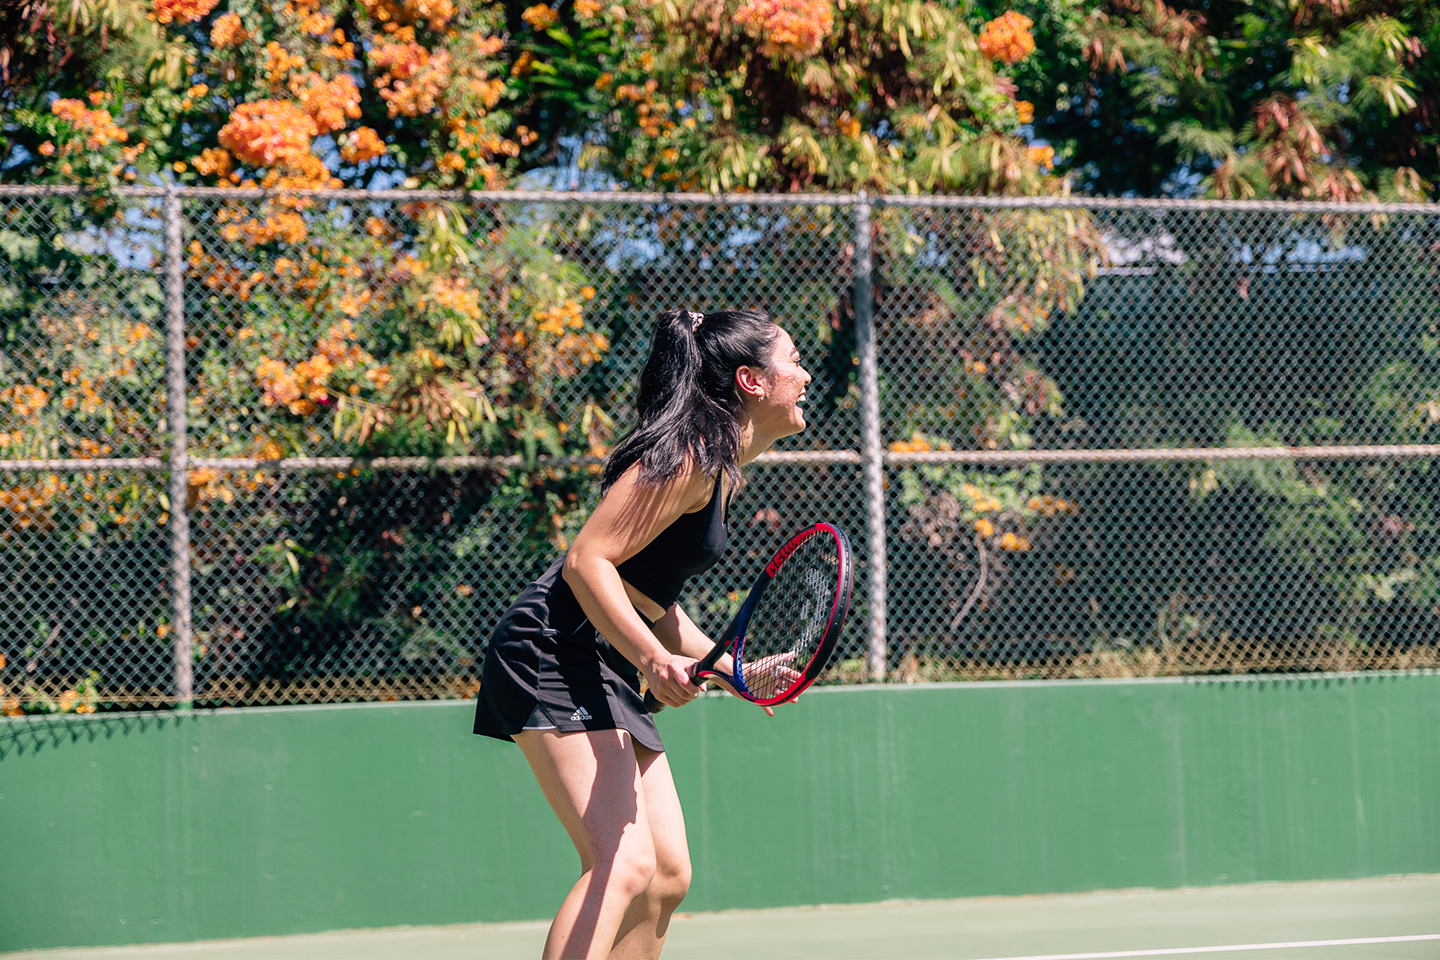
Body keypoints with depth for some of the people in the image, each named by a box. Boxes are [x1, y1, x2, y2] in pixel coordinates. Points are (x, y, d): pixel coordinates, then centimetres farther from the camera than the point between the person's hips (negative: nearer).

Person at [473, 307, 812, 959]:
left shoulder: (719, 467, 18)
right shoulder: (686, 454, -13)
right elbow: (588, 562, -20)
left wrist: (733, 669, 21)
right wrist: (655, 659, -30)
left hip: (608, 675, 11)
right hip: (554, 654, -11)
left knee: (667, 875, 8)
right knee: (626, 864, -22)